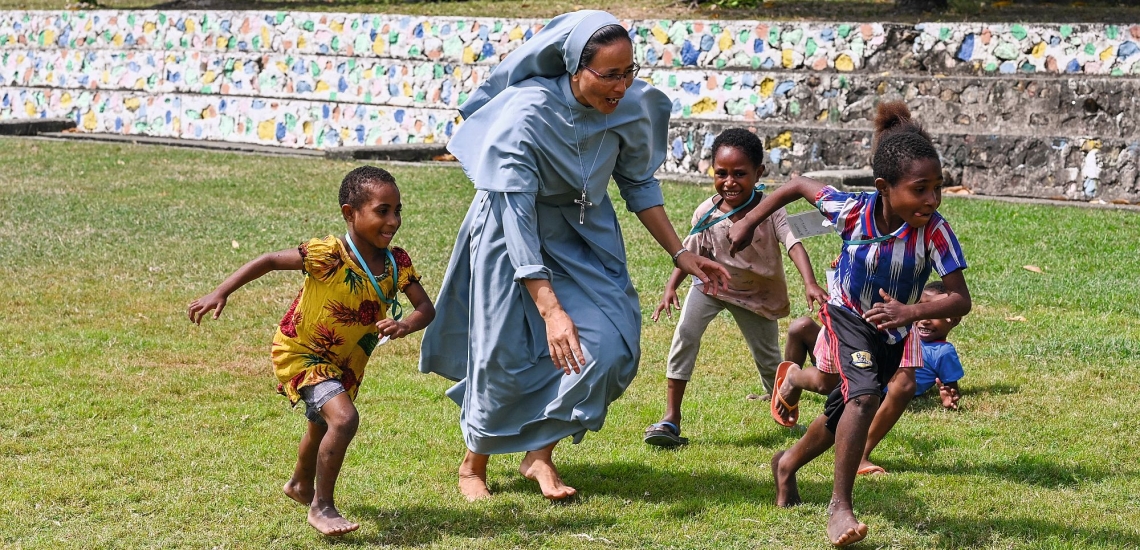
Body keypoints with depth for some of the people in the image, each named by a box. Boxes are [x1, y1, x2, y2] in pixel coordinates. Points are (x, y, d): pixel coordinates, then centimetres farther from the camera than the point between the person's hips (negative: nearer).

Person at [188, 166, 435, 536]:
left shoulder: (396, 262, -17)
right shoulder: (329, 256, -32)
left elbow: (426, 308, -14)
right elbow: (269, 261, -25)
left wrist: (405, 325, -37)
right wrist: (221, 293, -31)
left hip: (346, 362, 7)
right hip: (301, 353, -7)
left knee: (322, 424, 30)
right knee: (344, 418, -27)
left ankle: (300, 485, 61)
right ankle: (321, 507, -9)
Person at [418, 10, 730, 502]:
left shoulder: (630, 107, -18)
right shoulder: (524, 117, -32)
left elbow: (638, 184, 1)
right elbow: (518, 221, -31)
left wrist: (680, 254, -3)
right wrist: (551, 310, -36)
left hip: (584, 232, 4)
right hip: (515, 232, -4)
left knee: (609, 347, -10)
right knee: (506, 355, 2)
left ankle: (540, 454, 8)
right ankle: (474, 466, 27)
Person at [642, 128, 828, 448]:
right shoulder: (707, 214, -19)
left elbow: (794, 244, -37)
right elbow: (691, 253, -8)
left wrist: (809, 283, -52)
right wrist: (671, 287, -21)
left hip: (759, 294, -1)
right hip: (713, 284, 1)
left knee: (768, 358, 11)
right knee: (686, 333, -22)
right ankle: (671, 418, -18)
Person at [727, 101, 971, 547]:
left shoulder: (935, 231, -31)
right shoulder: (852, 211, -29)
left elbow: (961, 300, -33)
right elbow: (798, 185, -11)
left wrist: (911, 312, -49)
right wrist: (748, 224, -6)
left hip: (893, 331, 3)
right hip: (848, 315, -3)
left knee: (841, 414, 17)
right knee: (864, 394, -27)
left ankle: (787, 464, 47)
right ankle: (839, 507, -20)